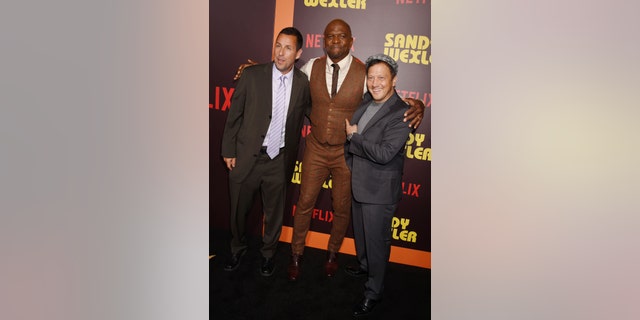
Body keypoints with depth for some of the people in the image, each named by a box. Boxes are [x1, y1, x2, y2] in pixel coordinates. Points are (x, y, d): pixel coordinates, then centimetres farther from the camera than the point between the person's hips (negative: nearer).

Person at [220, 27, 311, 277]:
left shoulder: (303, 83, -3)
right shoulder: (253, 75, -7)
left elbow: (311, 113, 12)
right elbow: (234, 114, -2)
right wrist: (229, 150, -2)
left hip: (278, 160, 1)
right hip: (246, 156, -1)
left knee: (274, 212, 16)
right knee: (239, 209, 15)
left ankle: (268, 253, 41)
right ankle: (238, 248, 43)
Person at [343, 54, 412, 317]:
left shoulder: (401, 113, -23)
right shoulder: (365, 103, 3)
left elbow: (384, 153, -30)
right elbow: (350, 138, 18)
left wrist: (354, 137, -19)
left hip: (379, 191, -8)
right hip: (357, 184, 8)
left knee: (376, 241, 6)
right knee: (360, 232, 26)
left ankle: (373, 292, 24)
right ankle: (364, 265, 51)